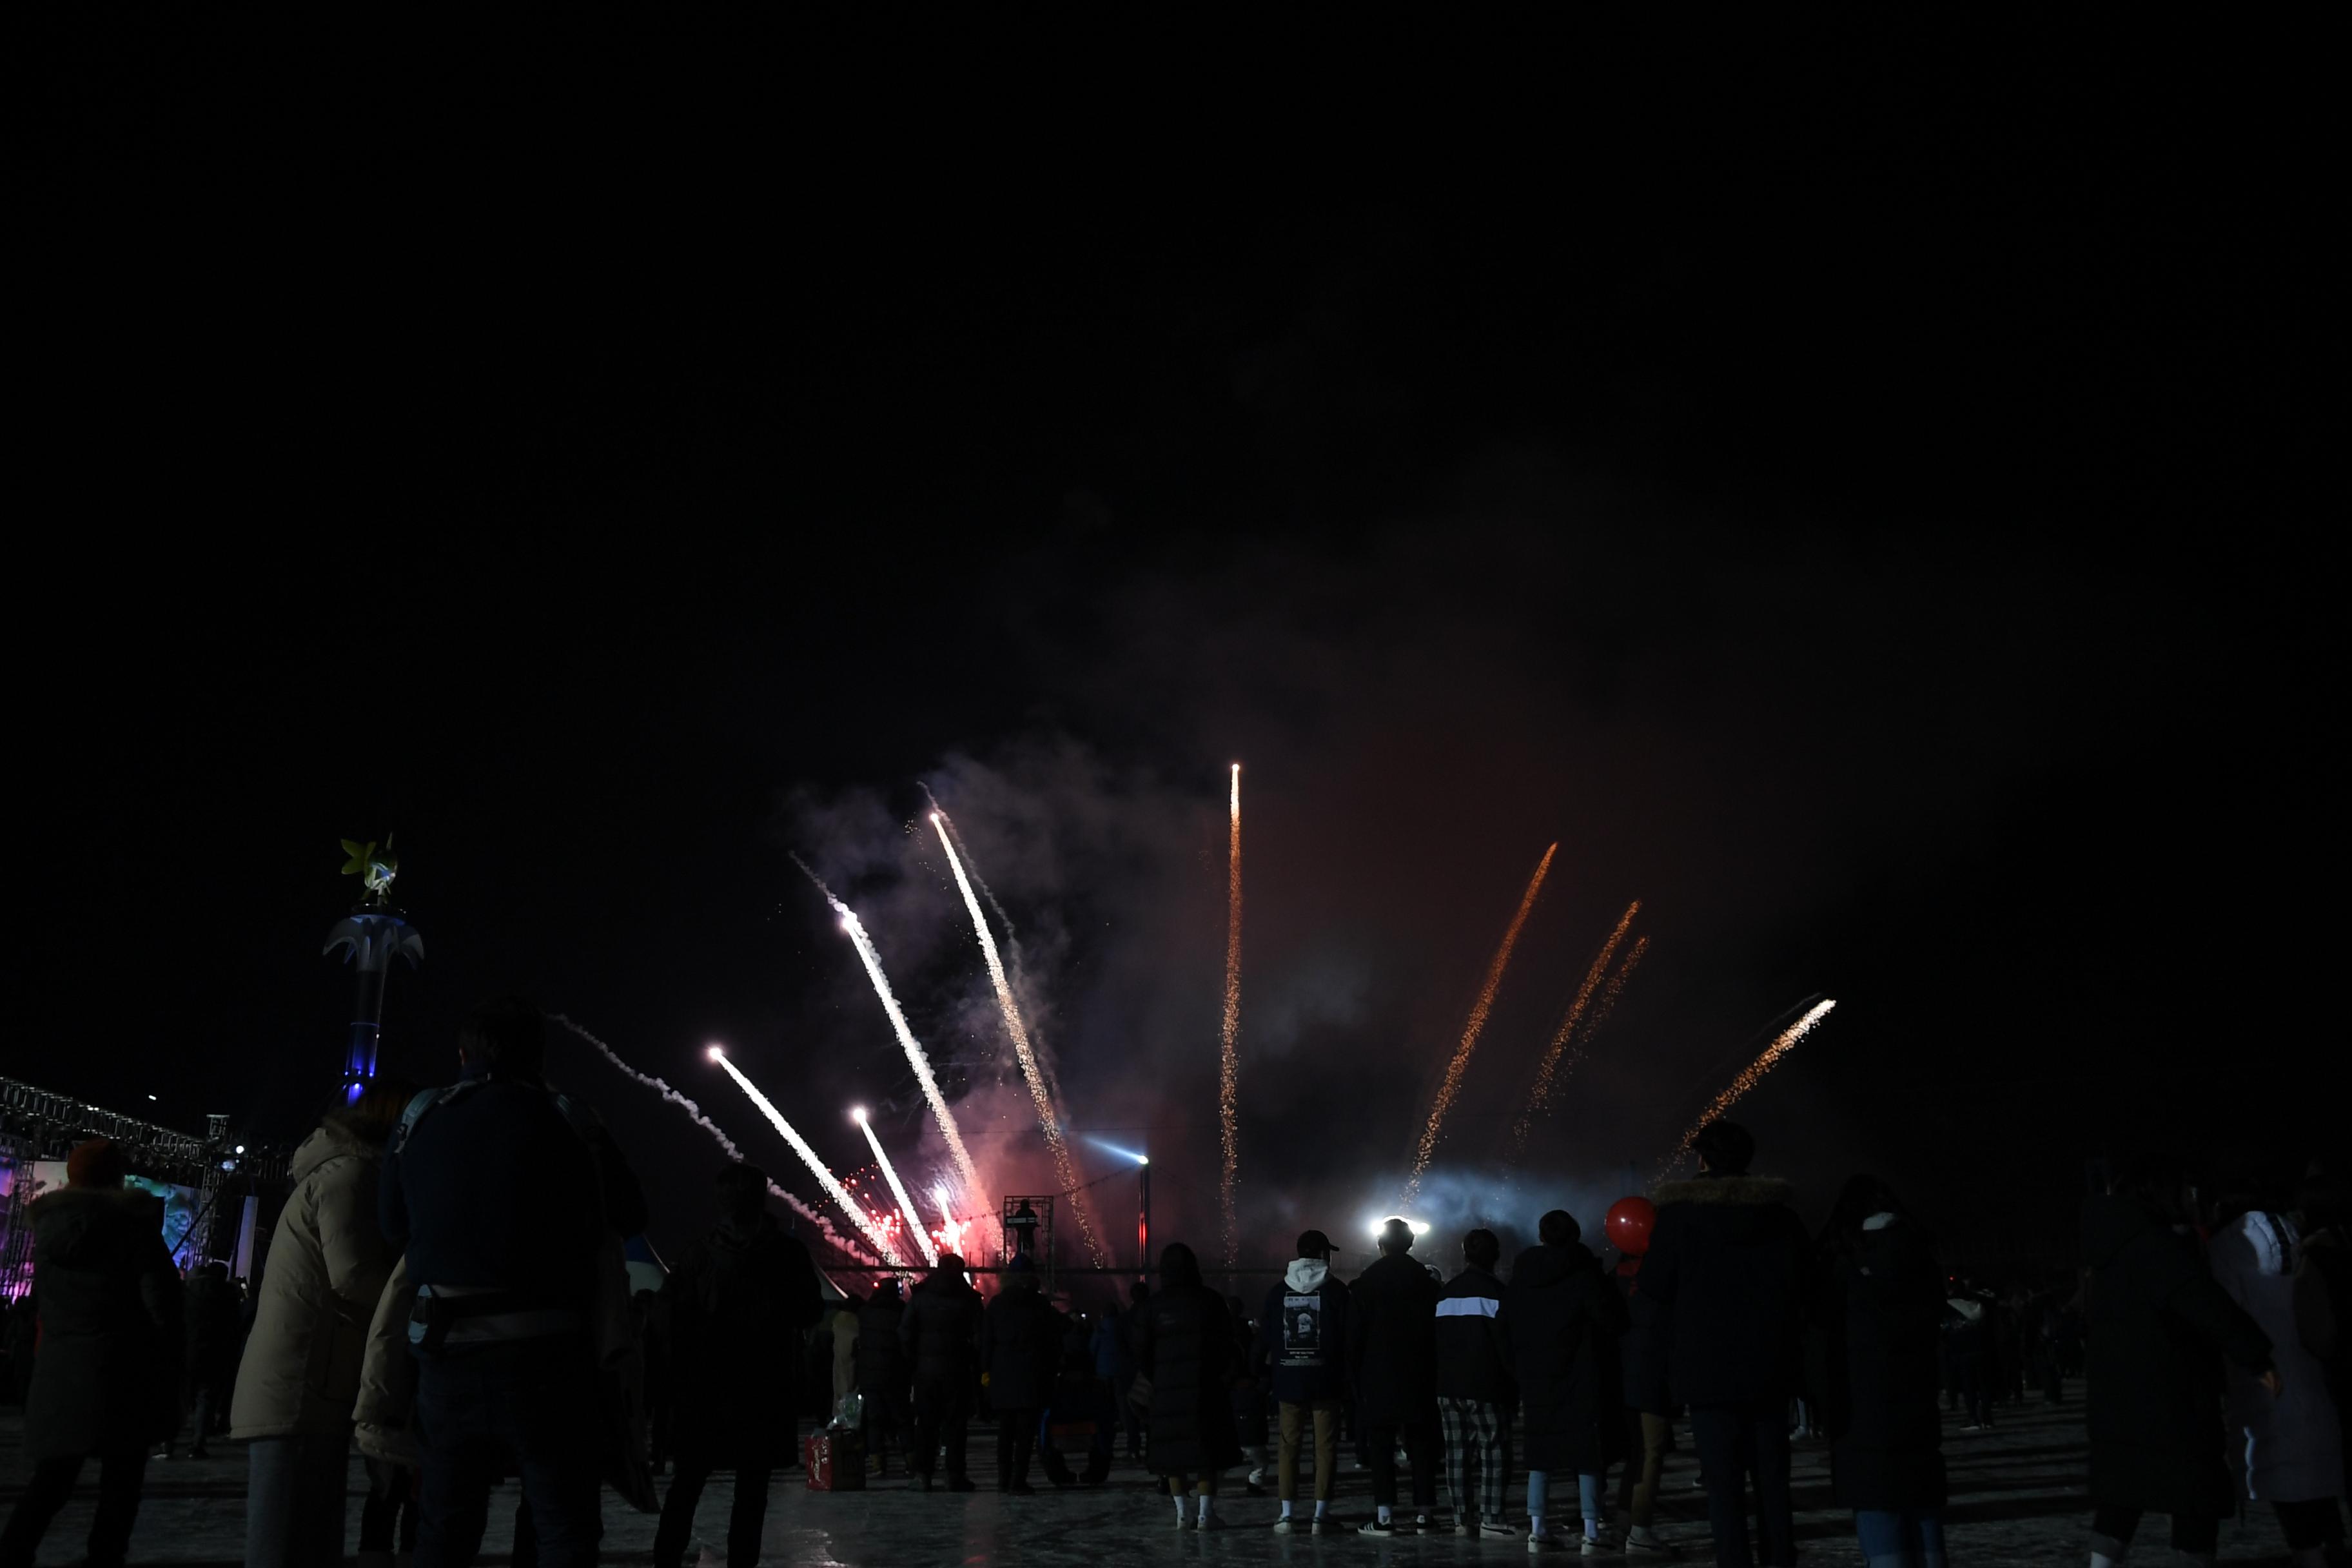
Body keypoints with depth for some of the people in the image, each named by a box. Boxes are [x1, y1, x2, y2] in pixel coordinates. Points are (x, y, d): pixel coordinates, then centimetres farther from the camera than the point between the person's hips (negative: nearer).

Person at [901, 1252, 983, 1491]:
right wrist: (977, 1369, 1)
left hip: (926, 1366, 2)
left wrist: (913, 1361, 6)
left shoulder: (919, 1296, 4)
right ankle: (955, 1476, -1)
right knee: (955, 1422, 2)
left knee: (926, 1420, 8)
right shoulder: (969, 1298, -1)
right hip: (957, 1367, -2)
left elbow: (905, 1331, 1)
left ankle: (922, 1471, 2)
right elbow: (978, 1337, -4)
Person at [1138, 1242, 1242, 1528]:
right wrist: (1224, 1378, 11)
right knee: (1206, 1449, 5)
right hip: (1205, 1387, -1)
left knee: (1173, 1450, 9)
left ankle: (1182, 1513, 9)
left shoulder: (1154, 1305, -1)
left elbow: (1141, 1352, 1)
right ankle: (1205, 1512, 0)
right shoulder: (1210, 1300, -5)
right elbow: (1226, 1345, -3)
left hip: (1167, 1388, 1)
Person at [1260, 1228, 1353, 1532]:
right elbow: (1348, 1338, -5)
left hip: (1288, 1382, 2)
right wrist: (1348, 1381, 3)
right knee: (1325, 1447, 3)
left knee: (1289, 1445, 8)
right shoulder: (1336, 1290, -4)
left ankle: (1287, 1514, 5)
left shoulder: (1277, 1291, 3)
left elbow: (1265, 1338, 5)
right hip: (1326, 1382, -2)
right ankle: (1321, 1513, 0)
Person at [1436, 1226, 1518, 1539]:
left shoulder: (1445, 1293, 11)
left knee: (1457, 1451, 8)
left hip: (1448, 1385, 6)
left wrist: (1443, 1380, 17)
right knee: (1494, 1450, -1)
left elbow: (1436, 1341, 13)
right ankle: (1491, 1518, -7)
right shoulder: (1496, 1291, -8)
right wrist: (1514, 1389, -4)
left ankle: (1462, 1518, 10)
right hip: (1486, 1387, -6)